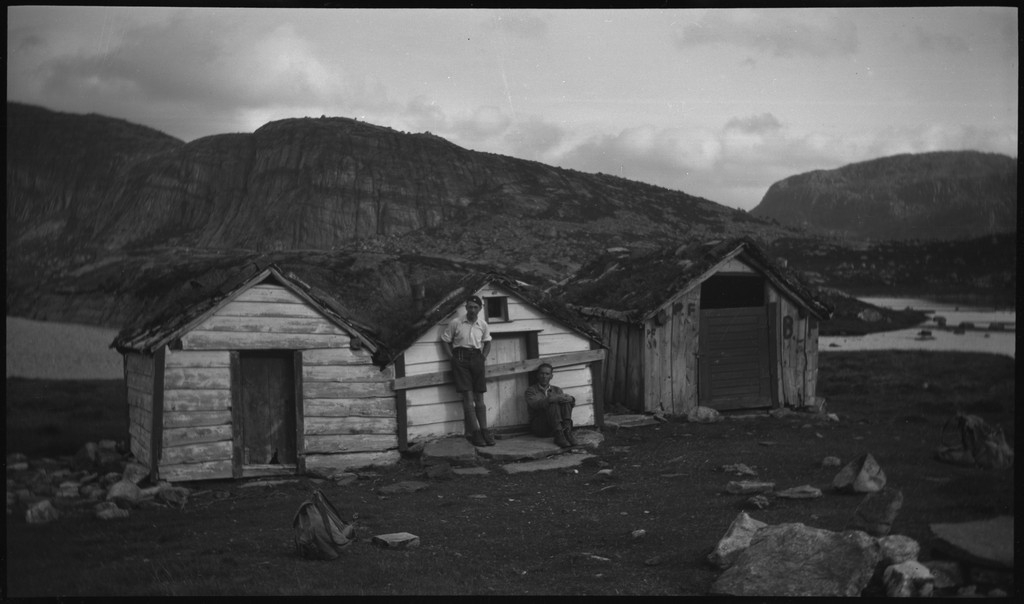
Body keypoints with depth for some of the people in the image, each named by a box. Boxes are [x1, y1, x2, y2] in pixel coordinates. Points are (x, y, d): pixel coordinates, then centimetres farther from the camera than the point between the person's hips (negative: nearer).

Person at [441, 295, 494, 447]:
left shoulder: (482, 324, 6)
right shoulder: (456, 323, -4)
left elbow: (487, 342, 21)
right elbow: (445, 340, 4)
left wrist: (483, 357, 8)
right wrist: (453, 357, -2)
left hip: (476, 359, 3)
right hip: (461, 358, -3)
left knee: (479, 397, 3)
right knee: (468, 396, -8)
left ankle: (484, 431, 4)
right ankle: (475, 432, -9)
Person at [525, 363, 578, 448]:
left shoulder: (557, 390, 21)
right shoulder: (531, 390, 8)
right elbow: (534, 404, -15)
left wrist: (570, 399, -20)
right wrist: (551, 399, -30)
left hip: (558, 425, 4)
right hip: (539, 427, -4)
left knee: (566, 402, -18)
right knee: (553, 404, -28)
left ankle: (567, 431, -34)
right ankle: (559, 436, -42)